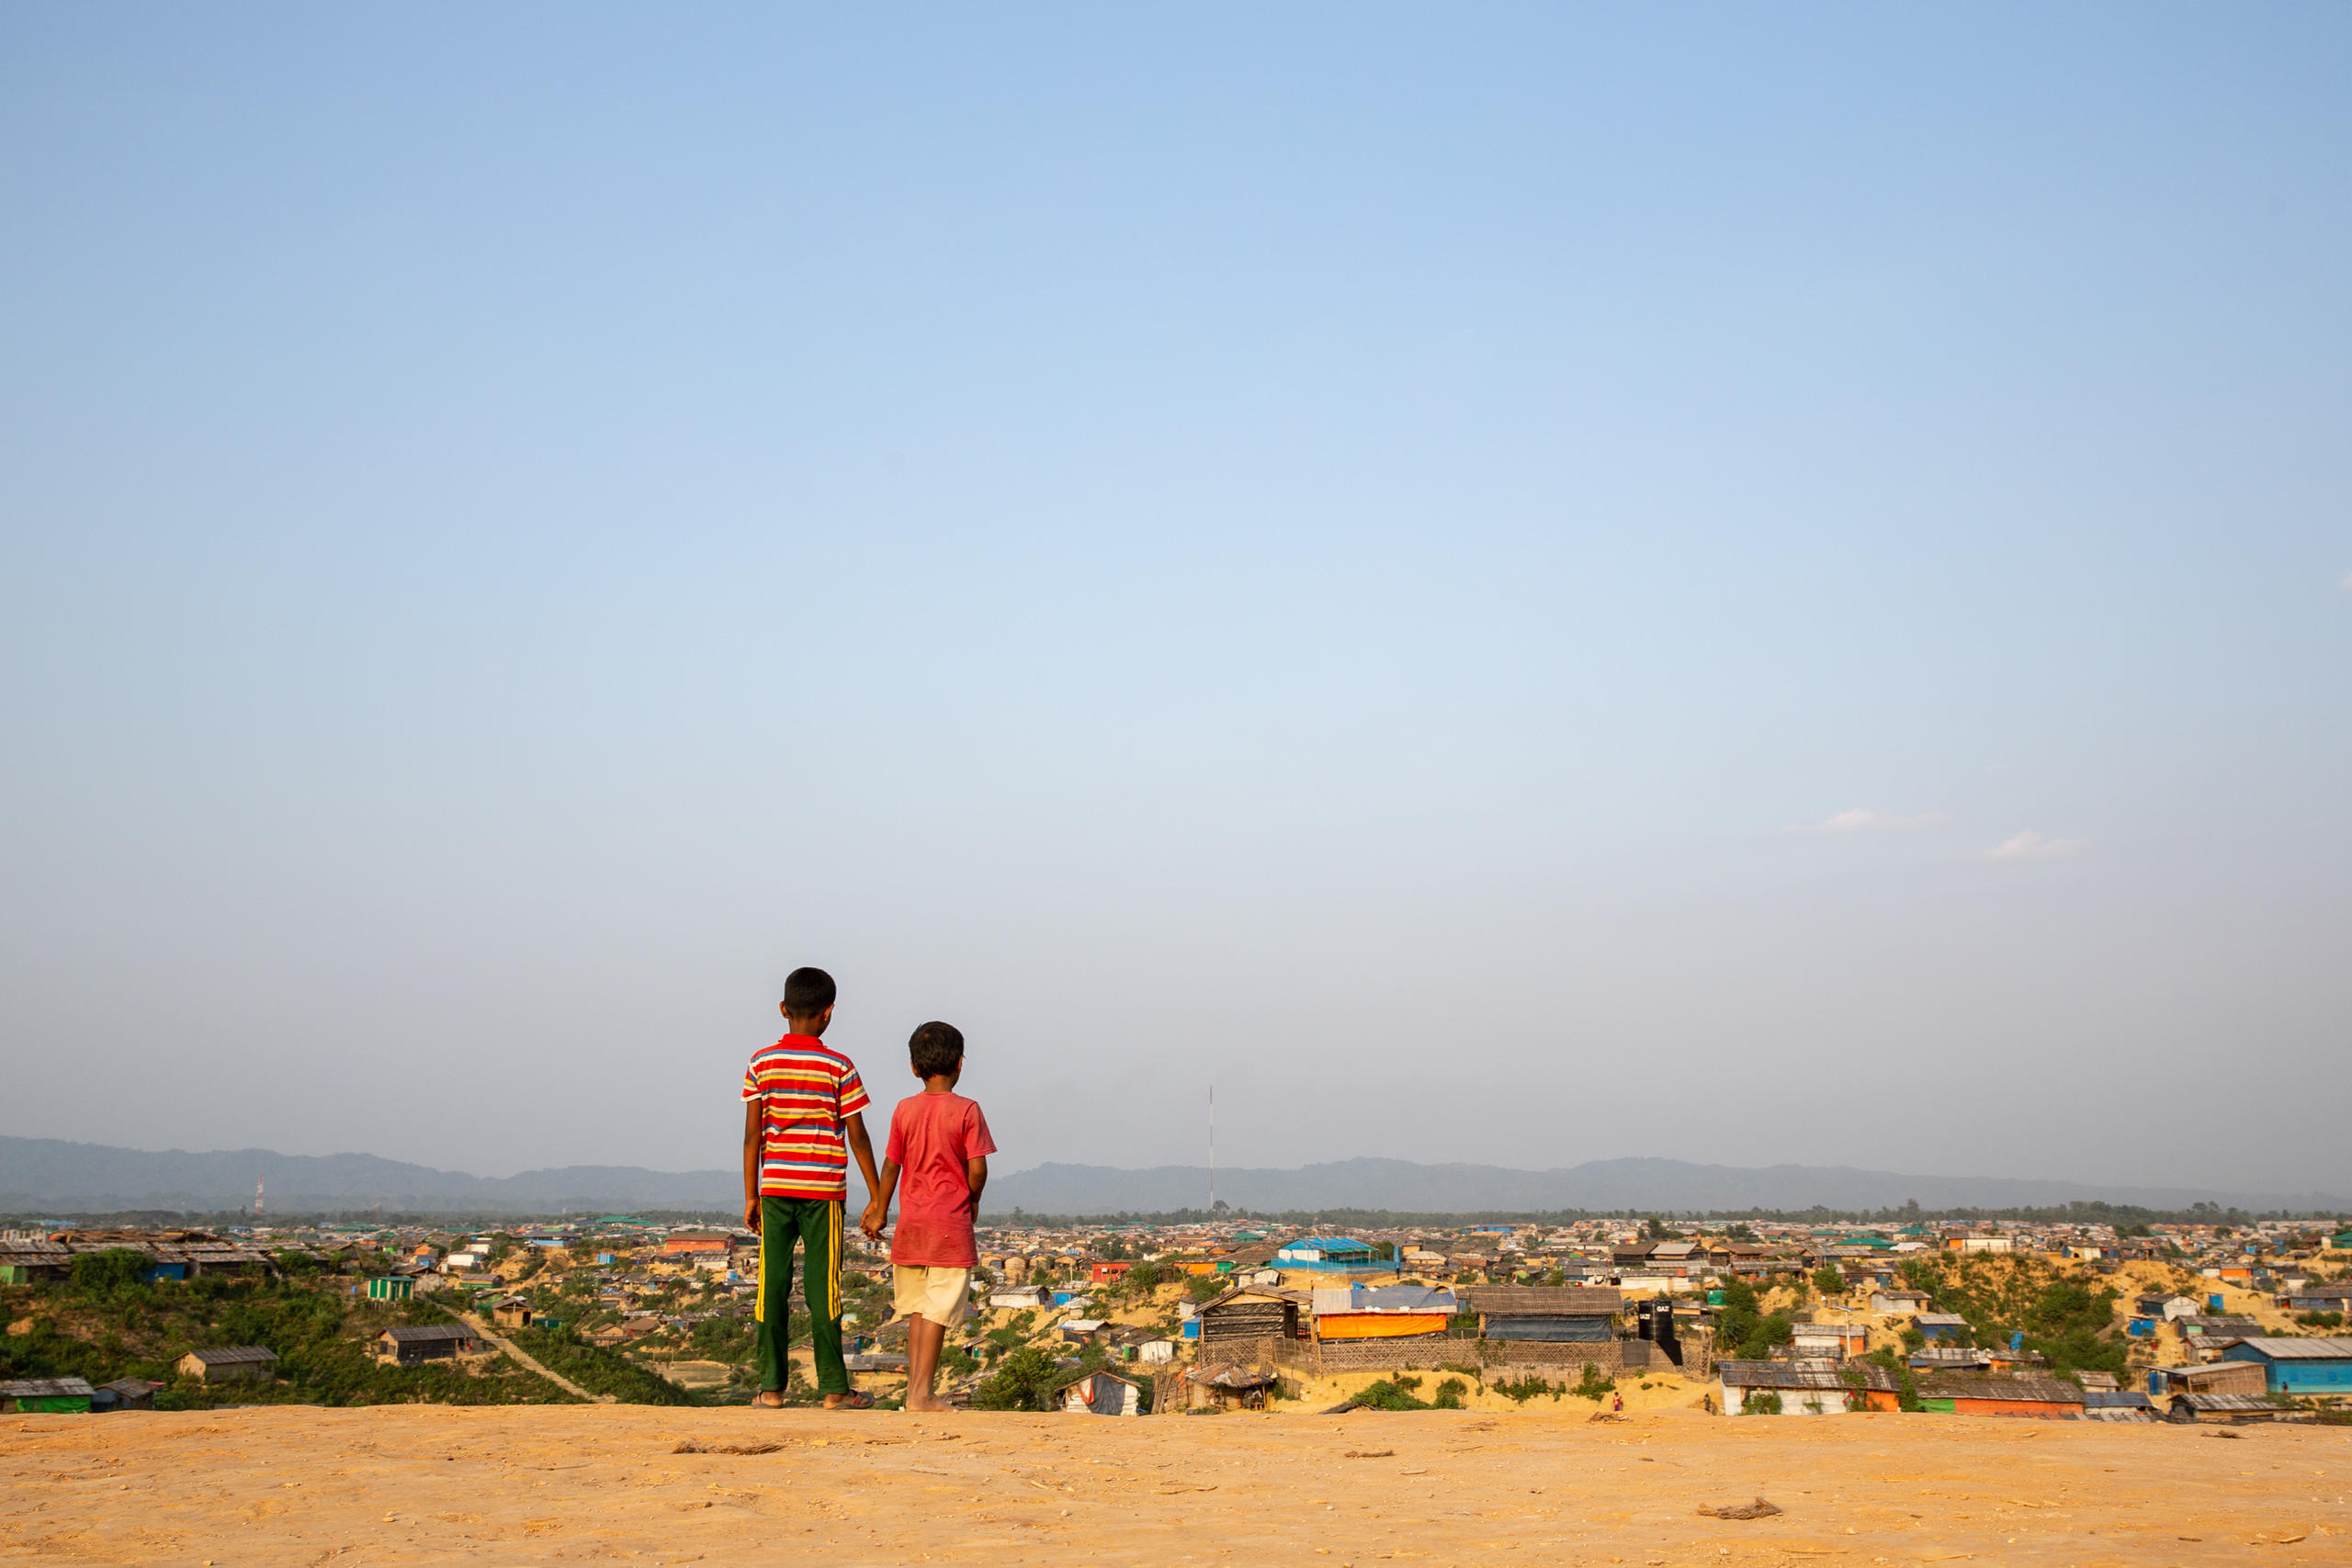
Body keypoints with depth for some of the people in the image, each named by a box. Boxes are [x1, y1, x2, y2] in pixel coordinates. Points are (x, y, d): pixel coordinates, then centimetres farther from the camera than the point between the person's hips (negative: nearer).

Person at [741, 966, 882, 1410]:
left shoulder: (761, 1063, 2)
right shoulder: (838, 1067, -3)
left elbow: (752, 1135, 2)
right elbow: (857, 1138, -2)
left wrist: (750, 1197, 8)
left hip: (775, 1187, 2)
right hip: (824, 1189, -2)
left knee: (773, 1285, 5)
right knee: (822, 1286, 0)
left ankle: (772, 1386, 6)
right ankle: (834, 1389, 3)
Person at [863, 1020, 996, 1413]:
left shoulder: (904, 1110, 2)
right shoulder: (967, 1110, -8)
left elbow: (891, 1165, 5)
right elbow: (977, 1167, -10)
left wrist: (880, 1211, 16)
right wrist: (972, 1202, 9)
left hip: (912, 1221, 4)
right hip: (951, 1223, -4)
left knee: (916, 1307, 13)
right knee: (939, 1310, -2)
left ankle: (914, 1387, 13)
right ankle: (922, 1393, -6)